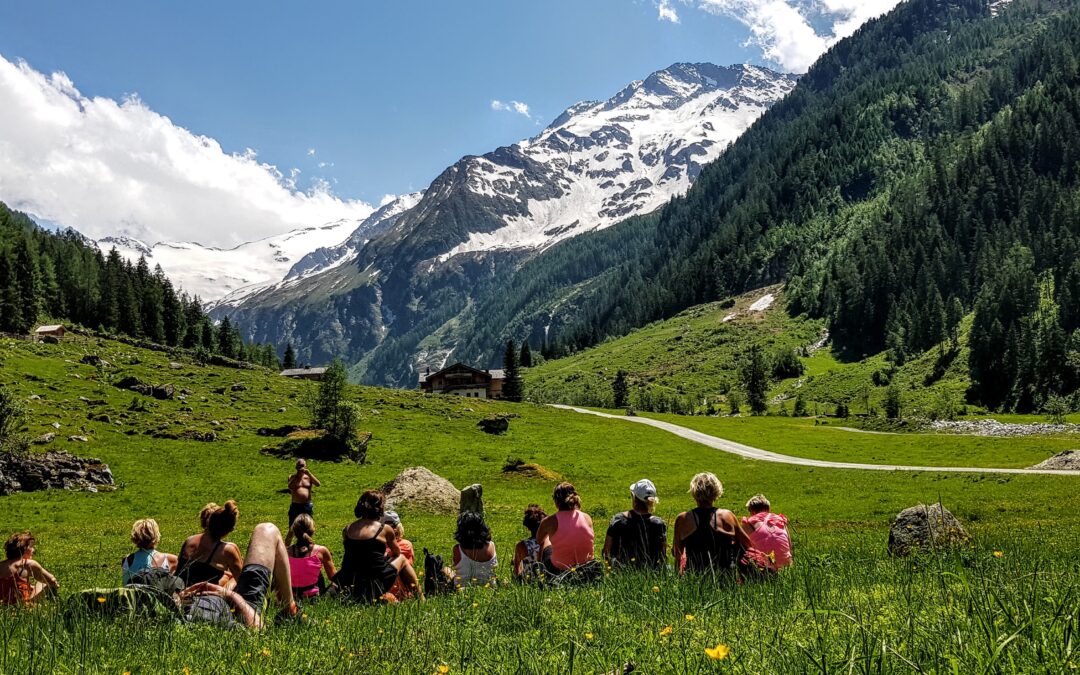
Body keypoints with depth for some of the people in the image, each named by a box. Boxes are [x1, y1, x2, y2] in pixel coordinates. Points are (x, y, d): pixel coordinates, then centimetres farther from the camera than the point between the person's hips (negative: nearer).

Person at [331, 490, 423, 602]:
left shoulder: (347, 529, 4)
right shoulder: (385, 529, -5)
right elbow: (397, 553, 12)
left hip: (349, 584, 4)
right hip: (375, 584, -4)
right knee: (402, 559, 25)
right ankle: (421, 598, 29)